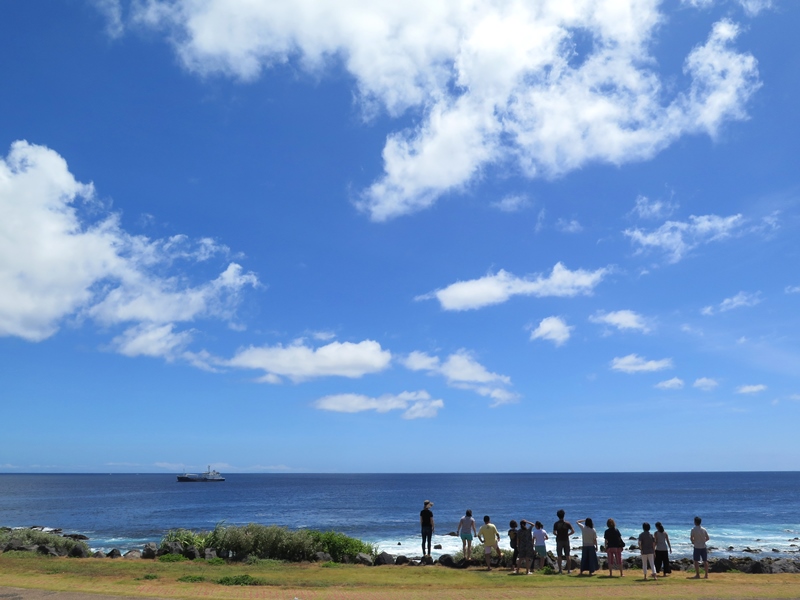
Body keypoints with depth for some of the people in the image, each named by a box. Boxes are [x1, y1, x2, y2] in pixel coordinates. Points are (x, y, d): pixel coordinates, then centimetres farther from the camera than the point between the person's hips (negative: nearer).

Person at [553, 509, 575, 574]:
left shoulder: (556, 524, -6)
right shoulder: (567, 523, -4)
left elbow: (554, 532, -12)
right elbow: (573, 531, -7)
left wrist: (557, 535, 8)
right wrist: (568, 534, 7)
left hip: (559, 541, -1)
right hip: (566, 540, 1)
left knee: (559, 556, 4)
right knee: (567, 556, 9)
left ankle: (560, 570, 5)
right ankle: (569, 570, 9)